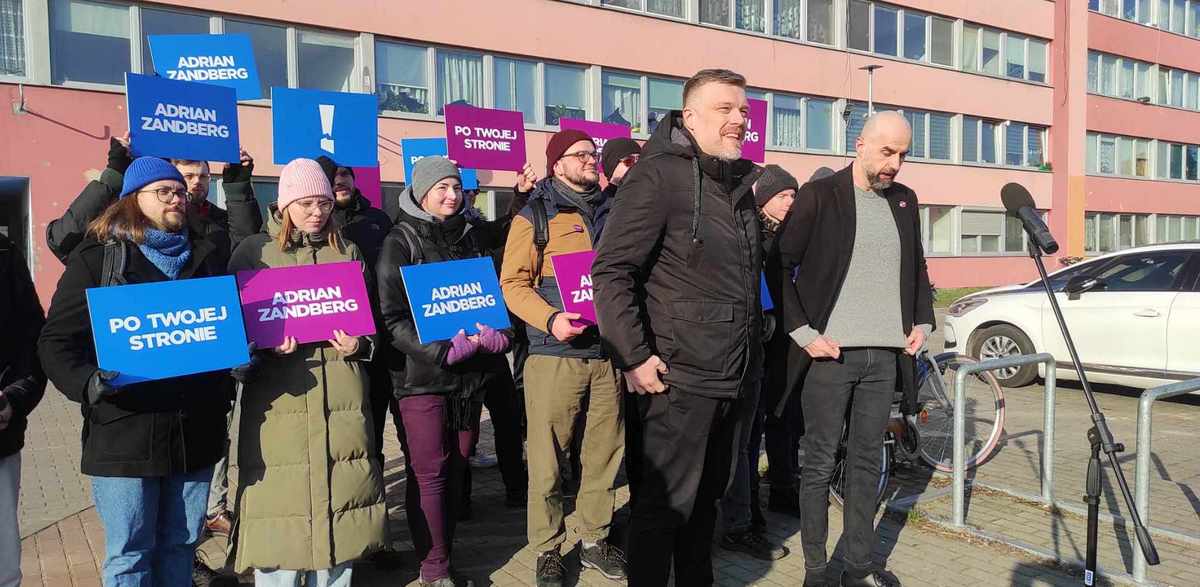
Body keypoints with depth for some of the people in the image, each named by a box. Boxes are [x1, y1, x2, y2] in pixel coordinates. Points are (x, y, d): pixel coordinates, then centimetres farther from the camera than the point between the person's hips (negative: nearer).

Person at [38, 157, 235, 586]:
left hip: (196, 430, 4)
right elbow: (57, 340, -4)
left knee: (180, 547, 14)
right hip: (126, 432, -3)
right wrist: (87, 382, -22)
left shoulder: (205, 255, 13)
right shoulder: (97, 256, 0)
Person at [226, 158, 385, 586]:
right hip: (277, 398, -2)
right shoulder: (254, 251, 4)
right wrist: (268, 346, -16)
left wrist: (359, 345, -4)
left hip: (341, 397, 3)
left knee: (338, 498, 7)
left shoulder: (348, 252, 13)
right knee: (280, 498, -1)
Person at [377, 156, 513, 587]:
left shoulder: (472, 238, 12)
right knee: (429, 471, -2)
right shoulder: (401, 242, -3)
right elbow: (391, 316, -10)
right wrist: (442, 352, -20)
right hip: (421, 373, -5)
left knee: (457, 467, 10)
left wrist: (497, 335, -3)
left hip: (469, 372, 5)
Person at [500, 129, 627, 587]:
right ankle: (547, 550, 17)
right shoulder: (535, 216, 2)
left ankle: (595, 541, 26)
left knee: (605, 452, 9)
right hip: (555, 354, -4)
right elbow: (513, 282, -4)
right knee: (547, 458, 1)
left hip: (608, 352, 4)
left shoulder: (610, 213, 16)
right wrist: (552, 319, -19)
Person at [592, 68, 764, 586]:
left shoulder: (742, 182, 13)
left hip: (732, 376, 8)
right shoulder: (660, 176, -12)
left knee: (706, 497, 19)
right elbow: (611, 271, -17)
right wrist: (634, 356, -20)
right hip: (678, 376, -8)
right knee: (666, 504, 2)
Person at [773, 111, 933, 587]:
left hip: (885, 356, 5)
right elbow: (779, 267, -6)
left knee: (867, 462, 11)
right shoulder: (818, 196, -4)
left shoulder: (904, 200, 14)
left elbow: (917, 268, 25)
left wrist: (923, 322, 12)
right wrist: (803, 333, -11)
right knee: (820, 464, 2)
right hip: (830, 353, -5)